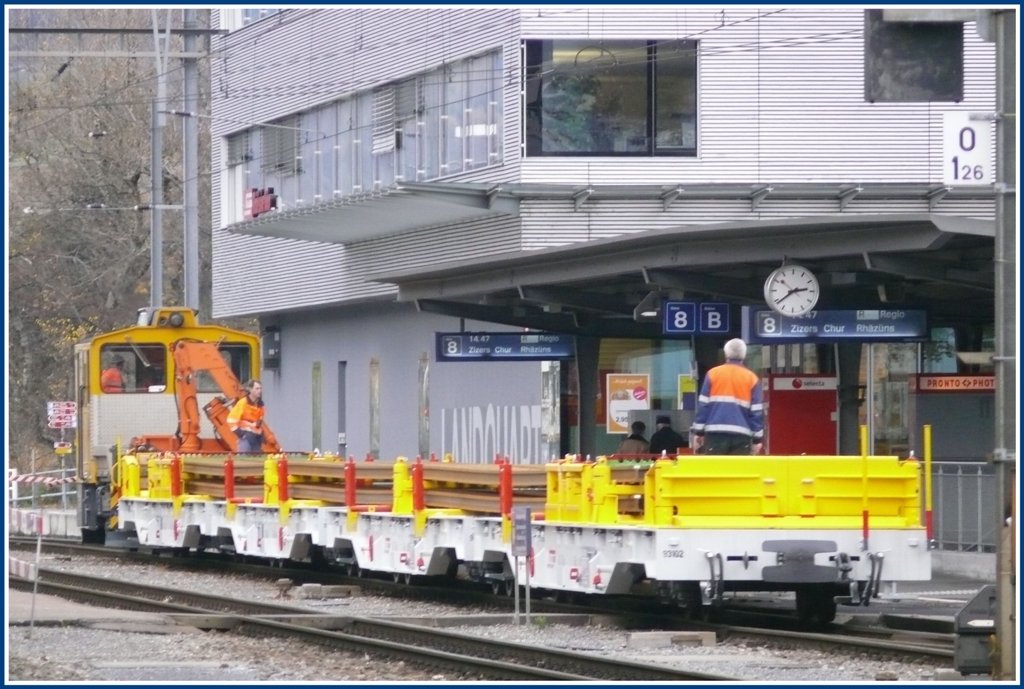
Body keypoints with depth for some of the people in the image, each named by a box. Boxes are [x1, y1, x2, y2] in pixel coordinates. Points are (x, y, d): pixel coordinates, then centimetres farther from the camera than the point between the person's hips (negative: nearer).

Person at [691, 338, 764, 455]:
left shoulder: (713, 374, 5)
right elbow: (757, 412, 4)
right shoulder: (752, 378, 6)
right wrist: (757, 439, 7)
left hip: (716, 433, 0)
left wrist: (698, 432, 6)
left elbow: (703, 405, 2)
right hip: (741, 436, 0)